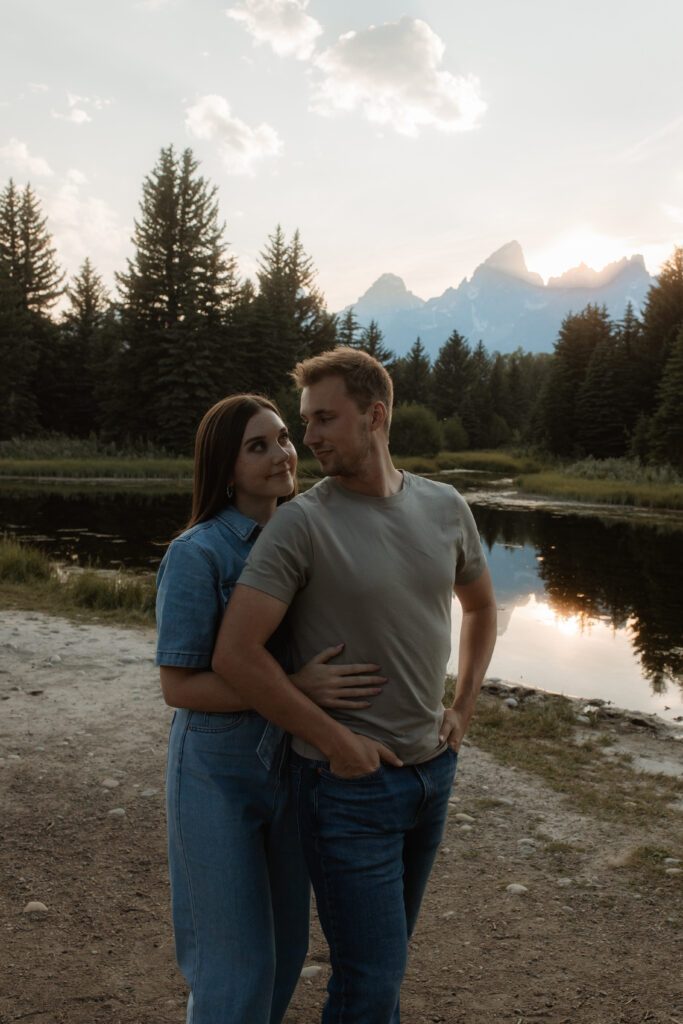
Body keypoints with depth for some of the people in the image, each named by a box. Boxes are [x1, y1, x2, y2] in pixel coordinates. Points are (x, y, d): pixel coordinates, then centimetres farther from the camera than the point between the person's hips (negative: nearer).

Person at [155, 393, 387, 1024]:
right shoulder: (197, 554, -21)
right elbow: (178, 686, -20)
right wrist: (299, 686, -28)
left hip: (287, 764, 6)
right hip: (216, 772, -6)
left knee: (286, 944, 19)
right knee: (236, 961, 5)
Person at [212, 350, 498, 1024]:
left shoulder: (444, 508, 0)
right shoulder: (301, 522, -16)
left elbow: (480, 607, 18)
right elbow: (234, 654, -21)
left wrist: (462, 709, 8)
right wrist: (335, 739, -16)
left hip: (432, 767, 5)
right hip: (349, 777, -5)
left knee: (389, 944, 23)